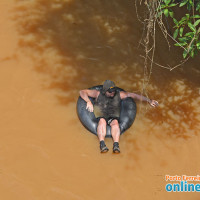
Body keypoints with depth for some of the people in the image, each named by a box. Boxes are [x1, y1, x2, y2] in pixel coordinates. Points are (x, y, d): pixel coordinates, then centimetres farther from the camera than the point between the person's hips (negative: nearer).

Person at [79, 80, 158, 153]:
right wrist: (88, 102, -10)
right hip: (101, 116, -1)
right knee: (102, 121, -35)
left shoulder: (119, 95, 11)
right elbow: (82, 92, 7)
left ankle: (116, 145, -52)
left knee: (115, 122, -33)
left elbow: (134, 95, 8)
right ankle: (102, 144, -52)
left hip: (113, 117, 1)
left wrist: (149, 100, 1)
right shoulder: (98, 94, 8)